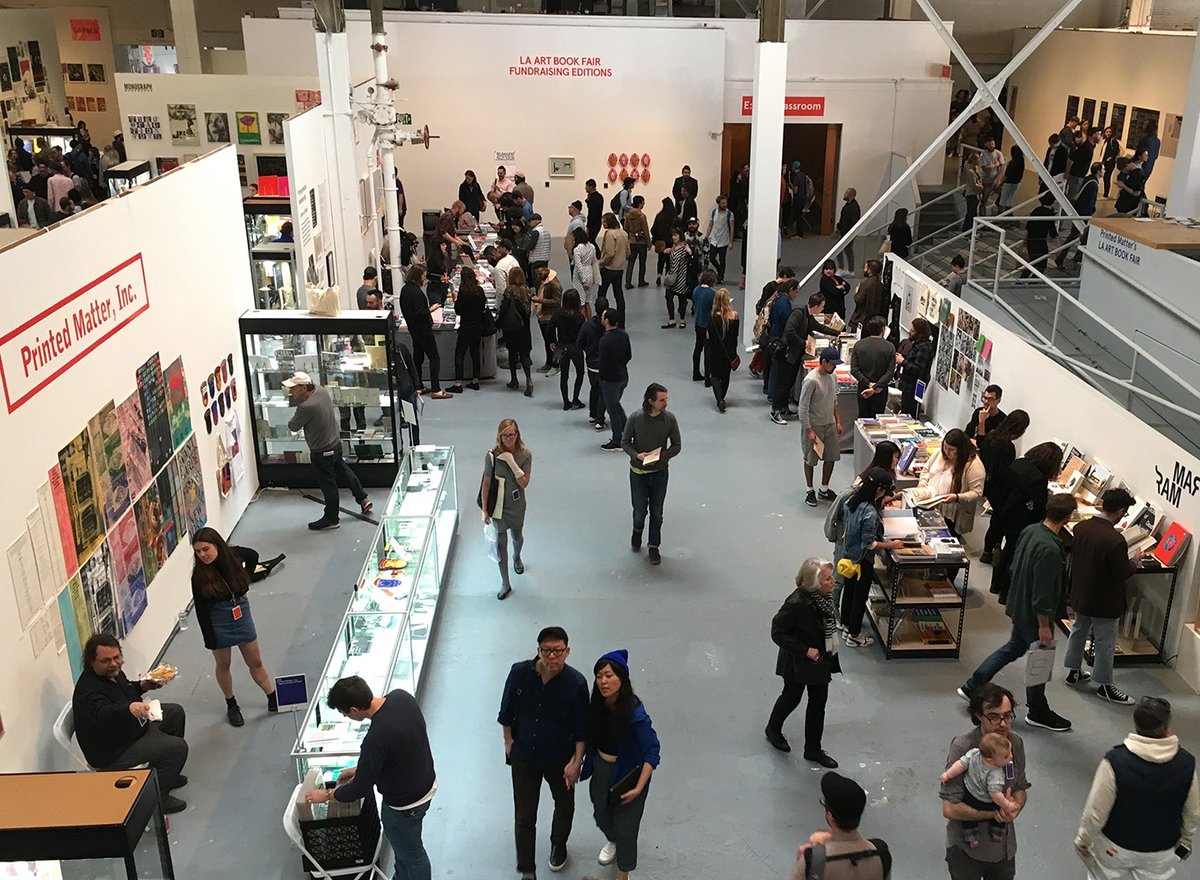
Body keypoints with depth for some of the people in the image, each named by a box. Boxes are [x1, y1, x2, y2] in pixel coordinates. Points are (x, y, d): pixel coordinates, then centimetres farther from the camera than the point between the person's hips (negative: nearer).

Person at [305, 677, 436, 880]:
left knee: (411, 852, 19)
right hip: (426, 783, 8)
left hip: (405, 804, -8)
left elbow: (360, 789, -21)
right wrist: (362, 767, 10)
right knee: (400, 842, 30)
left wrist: (326, 795, -3)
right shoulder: (401, 696, -14)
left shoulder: (376, 739, -37)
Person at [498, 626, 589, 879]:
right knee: (524, 816, 8)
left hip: (560, 758, 0)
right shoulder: (520, 672, -21)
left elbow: (581, 728, -12)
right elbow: (507, 711, -3)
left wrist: (576, 762, -10)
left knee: (564, 805, 25)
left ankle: (558, 845, 55)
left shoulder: (576, 683, -24)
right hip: (524, 756, 0)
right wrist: (508, 741, 4)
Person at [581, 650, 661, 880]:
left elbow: (652, 752, -25)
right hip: (600, 769, 5)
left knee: (625, 826, 9)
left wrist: (639, 788, -27)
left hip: (626, 774, -5)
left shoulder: (635, 714, -31)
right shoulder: (597, 705, -15)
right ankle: (612, 841, 60)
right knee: (601, 815, 27)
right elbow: (589, 735, 2)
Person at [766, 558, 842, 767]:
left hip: (820, 660, 6)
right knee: (792, 697, 16)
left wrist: (829, 654, 9)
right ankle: (773, 729, 47)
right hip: (798, 663, -6)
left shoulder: (823, 597, -12)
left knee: (819, 702, 15)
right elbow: (777, 633, -23)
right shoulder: (796, 603, -33)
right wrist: (805, 650, -25)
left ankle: (813, 749, 33)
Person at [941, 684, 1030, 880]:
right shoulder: (962, 747, -26)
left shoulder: (1016, 744, -9)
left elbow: (1021, 788, 6)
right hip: (967, 849, -5)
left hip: (1005, 847, 5)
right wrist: (995, 813, -23)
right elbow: (949, 809, -25)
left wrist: (1015, 806, -16)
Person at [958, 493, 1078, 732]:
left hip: (1019, 605, 9)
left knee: (1014, 647, 25)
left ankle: (972, 687, 29)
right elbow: (1042, 595, -28)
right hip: (1033, 614, -9)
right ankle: (1038, 713, 31)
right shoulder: (1050, 549, -32)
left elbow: (1014, 566, 10)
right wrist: (1044, 626, -19)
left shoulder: (1030, 531, -4)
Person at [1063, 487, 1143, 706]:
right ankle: (1104, 685, 24)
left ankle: (1074, 672, 39)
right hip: (1104, 601, -7)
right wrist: (1135, 560, -2)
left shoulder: (1080, 527, -8)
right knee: (1105, 643, 10)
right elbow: (1122, 573, -20)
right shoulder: (1115, 540, -30)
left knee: (1079, 631, 24)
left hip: (1080, 595, 7)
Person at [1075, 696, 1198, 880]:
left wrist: (1083, 838, -2)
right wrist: (1185, 840, 17)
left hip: (1116, 847, -2)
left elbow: (1096, 810, -20)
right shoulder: (1186, 763, -19)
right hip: (1162, 850, 3)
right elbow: (1192, 812, -2)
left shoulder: (1115, 761, -29)